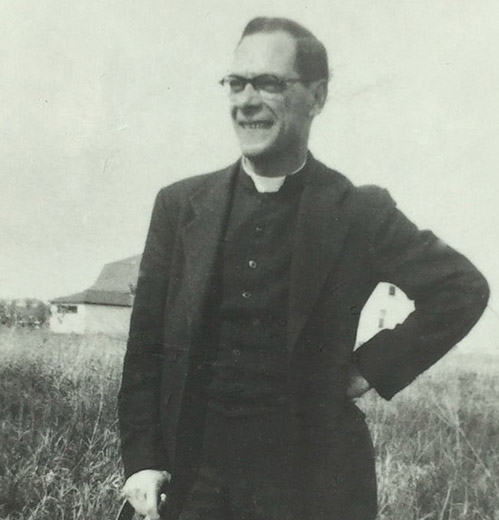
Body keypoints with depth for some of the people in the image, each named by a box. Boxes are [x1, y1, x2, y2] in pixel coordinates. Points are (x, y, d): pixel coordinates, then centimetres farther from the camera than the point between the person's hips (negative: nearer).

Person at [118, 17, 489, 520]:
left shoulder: (360, 212, -5)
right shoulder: (180, 205, 2)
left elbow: (462, 289, -3)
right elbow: (145, 342, 3)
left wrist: (372, 367, -7)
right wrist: (141, 460, -3)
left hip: (311, 479, -2)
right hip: (193, 474, 2)